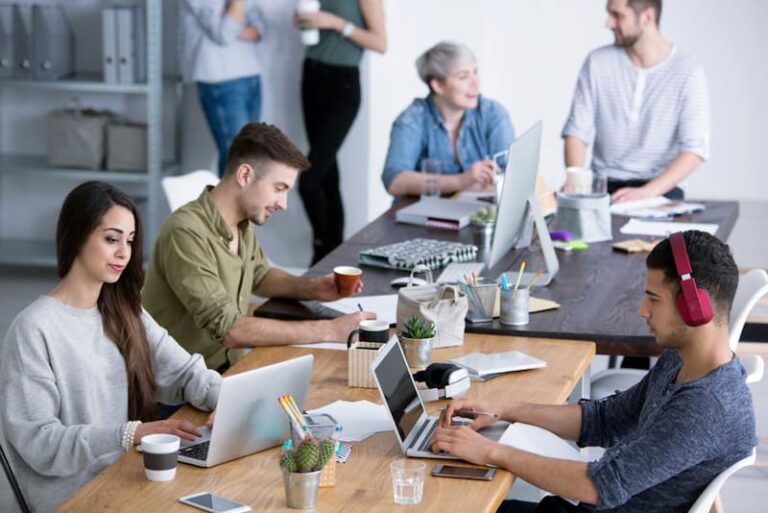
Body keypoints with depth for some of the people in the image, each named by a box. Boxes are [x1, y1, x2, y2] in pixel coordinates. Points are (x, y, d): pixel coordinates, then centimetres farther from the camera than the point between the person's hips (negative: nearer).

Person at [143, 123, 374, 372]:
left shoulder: (241, 224, 4)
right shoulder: (187, 233, -22)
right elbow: (227, 329, -26)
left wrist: (311, 287, 4)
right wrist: (328, 330, -24)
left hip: (226, 367, 8)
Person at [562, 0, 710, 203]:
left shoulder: (688, 72, -7)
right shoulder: (597, 62, 1)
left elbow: (694, 149, -13)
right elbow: (577, 131, 2)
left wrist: (647, 192, -27)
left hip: (661, 190, -2)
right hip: (604, 187, 2)